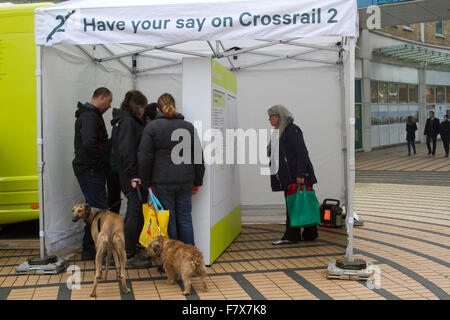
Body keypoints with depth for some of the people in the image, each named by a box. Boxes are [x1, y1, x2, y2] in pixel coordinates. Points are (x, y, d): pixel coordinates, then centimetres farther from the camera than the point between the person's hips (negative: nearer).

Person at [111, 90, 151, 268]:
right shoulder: (128, 121, -14)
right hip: (133, 177, -11)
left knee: (133, 212, 17)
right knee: (136, 213, -7)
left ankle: (130, 251, 27)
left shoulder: (121, 120, 19)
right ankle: (129, 257, -2)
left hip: (129, 176, 11)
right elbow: (126, 150, -22)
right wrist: (134, 175, -23)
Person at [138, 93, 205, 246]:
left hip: (162, 181, -3)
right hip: (186, 181, 3)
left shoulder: (151, 127, -4)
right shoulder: (189, 127, 7)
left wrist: (147, 182, 3)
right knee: (185, 218, 11)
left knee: (168, 220, 5)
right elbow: (198, 157, 8)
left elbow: (145, 158, -7)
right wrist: (197, 182, 14)